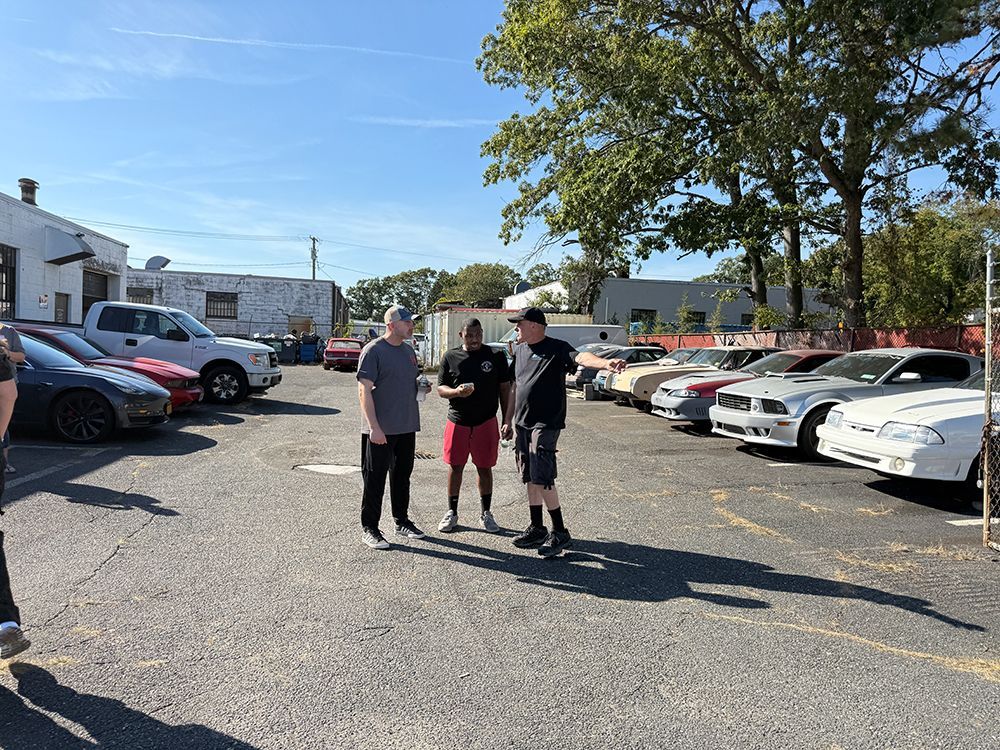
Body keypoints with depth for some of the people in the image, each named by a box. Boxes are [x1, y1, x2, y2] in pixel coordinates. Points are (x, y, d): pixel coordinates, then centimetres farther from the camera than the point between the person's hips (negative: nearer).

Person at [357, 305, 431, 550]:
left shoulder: (409, 351, 13)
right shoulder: (373, 350, -11)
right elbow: (365, 391, -16)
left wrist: (422, 388, 2)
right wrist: (374, 427, -22)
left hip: (407, 427, 7)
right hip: (380, 430, -7)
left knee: (402, 476, 17)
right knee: (374, 480, 2)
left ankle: (402, 521, 30)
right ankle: (369, 528, 13)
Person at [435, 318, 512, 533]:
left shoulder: (496, 356, 1)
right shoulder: (450, 357, 2)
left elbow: (504, 389, 4)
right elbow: (440, 388, 4)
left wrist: (507, 421, 1)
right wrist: (457, 392, -19)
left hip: (486, 422, 0)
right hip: (458, 421, 1)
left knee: (485, 467, 8)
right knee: (455, 466, 8)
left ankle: (485, 513, 24)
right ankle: (452, 513, 23)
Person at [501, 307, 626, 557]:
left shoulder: (556, 348, -9)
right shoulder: (519, 350, 13)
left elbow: (580, 357, -30)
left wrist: (605, 363, -50)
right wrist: (509, 420, 20)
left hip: (545, 424, -7)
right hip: (521, 424, 7)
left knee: (541, 478, -10)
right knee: (529, 478, 12)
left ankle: (560, 532, 3)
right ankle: (537, 528, 25)